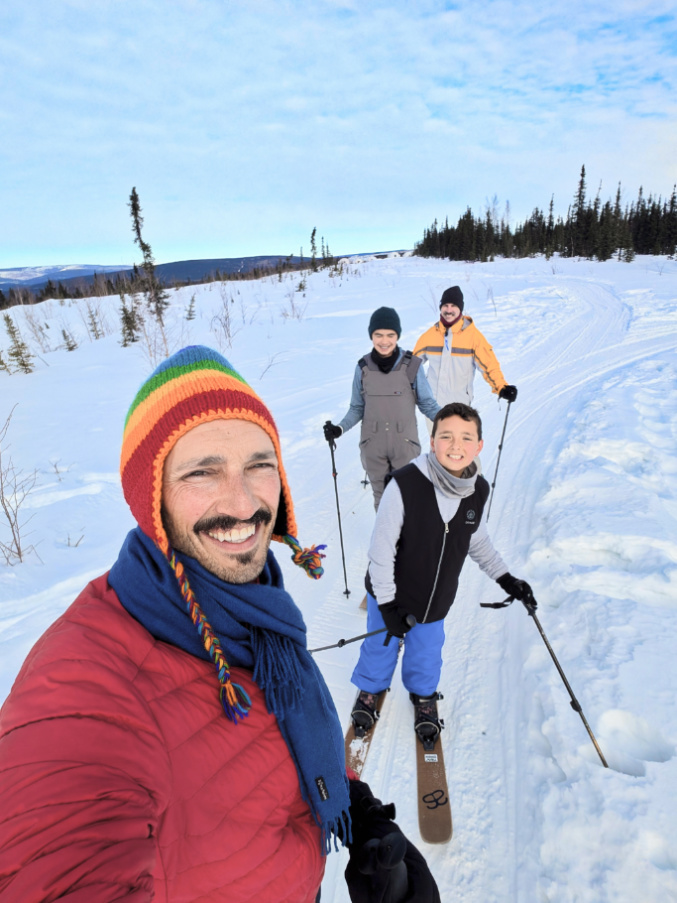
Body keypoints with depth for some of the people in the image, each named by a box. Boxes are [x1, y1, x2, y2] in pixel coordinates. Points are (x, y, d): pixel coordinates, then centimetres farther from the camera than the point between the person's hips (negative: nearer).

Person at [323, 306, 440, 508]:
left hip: (405, 445, -1)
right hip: (373, 446, 2)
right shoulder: (363, 367, -3)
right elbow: (357, 408, 5)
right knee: (381, 498, 14)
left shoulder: (412, 365, -8)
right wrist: (340, 428, -10)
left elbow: (427, 403, 0)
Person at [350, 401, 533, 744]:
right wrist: (387, 603, -18)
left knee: (427, 652, 25)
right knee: (381, 646, 22)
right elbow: (381, 549, -22)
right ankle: (370, 689, 54)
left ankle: (424, 695, 57)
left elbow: (478, 542, 6)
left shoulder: (479, 491, -15)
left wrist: (505, 578, 5)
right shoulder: (404, 485, -32)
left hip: (437, 600, 3)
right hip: (392, 596, -3)